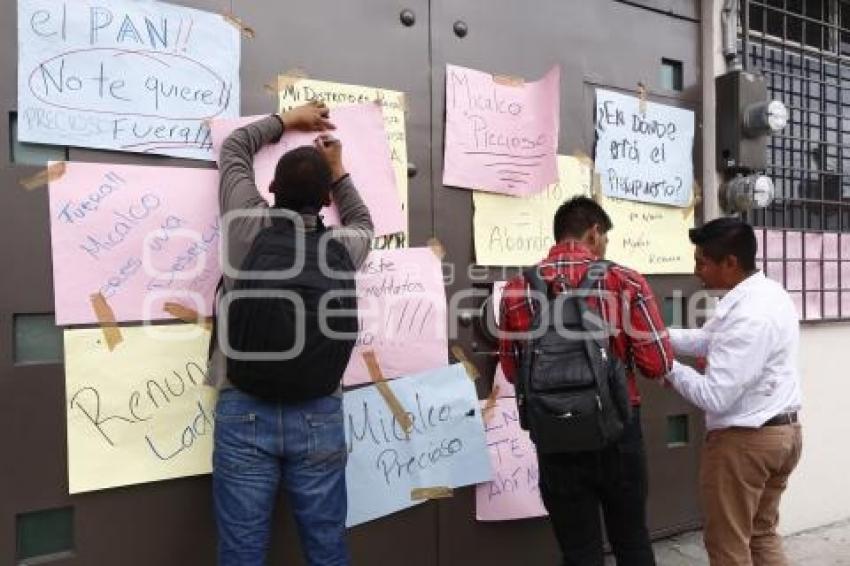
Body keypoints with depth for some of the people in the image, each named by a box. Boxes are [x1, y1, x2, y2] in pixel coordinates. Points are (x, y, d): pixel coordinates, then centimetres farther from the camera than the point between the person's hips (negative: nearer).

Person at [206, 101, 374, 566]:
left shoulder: (248, 226, -2)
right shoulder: (341, 247, 0)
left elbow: (234, 148, 18)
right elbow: (362, 223, 27)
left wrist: (289, 118, 29)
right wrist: (337, 171, 33)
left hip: (244, 412, 0)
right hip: (318, 416, 1)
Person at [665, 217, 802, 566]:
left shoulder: (747, 316, -27)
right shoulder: (767, 292, 4)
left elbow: (715, 398, -26)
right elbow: (708, 339, 10)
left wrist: (670, 369, -13)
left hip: (744, 440, -10)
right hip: (784, 431, 10)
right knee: (762, 534, 24)